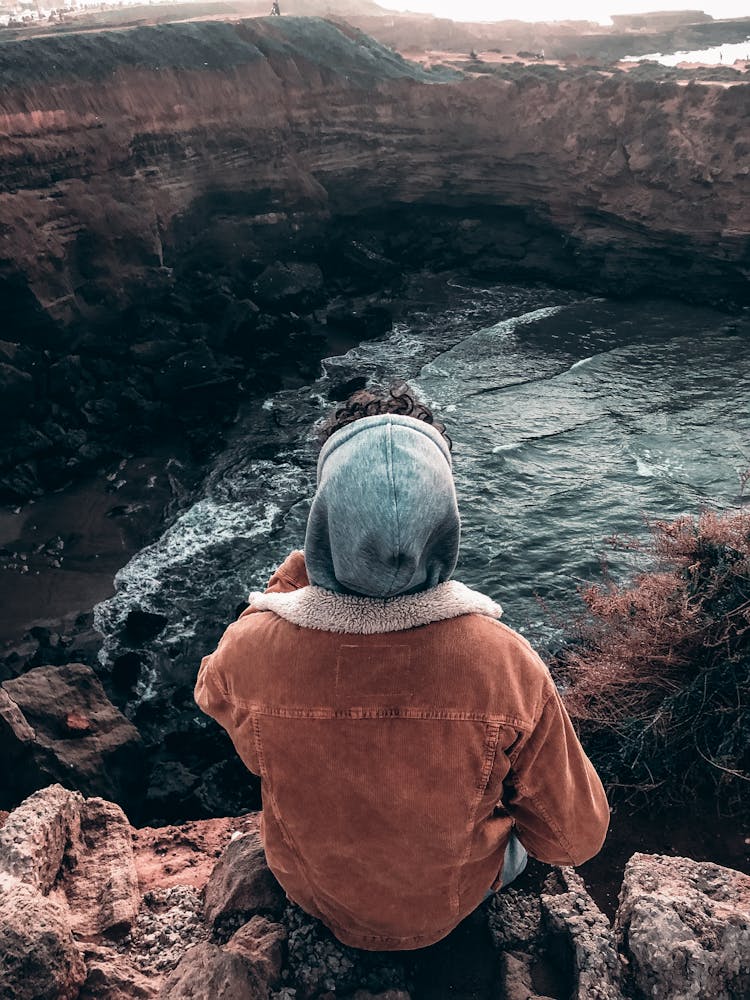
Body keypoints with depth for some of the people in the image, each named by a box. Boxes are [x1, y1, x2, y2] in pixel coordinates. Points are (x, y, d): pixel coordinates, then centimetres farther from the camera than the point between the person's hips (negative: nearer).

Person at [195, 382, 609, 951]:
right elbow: (576, 840, -19)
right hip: (451, 903, -1)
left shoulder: (249, 649, -34)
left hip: (311, 893, 2)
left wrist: (292, 574, -13)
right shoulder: (506, 663, -36)